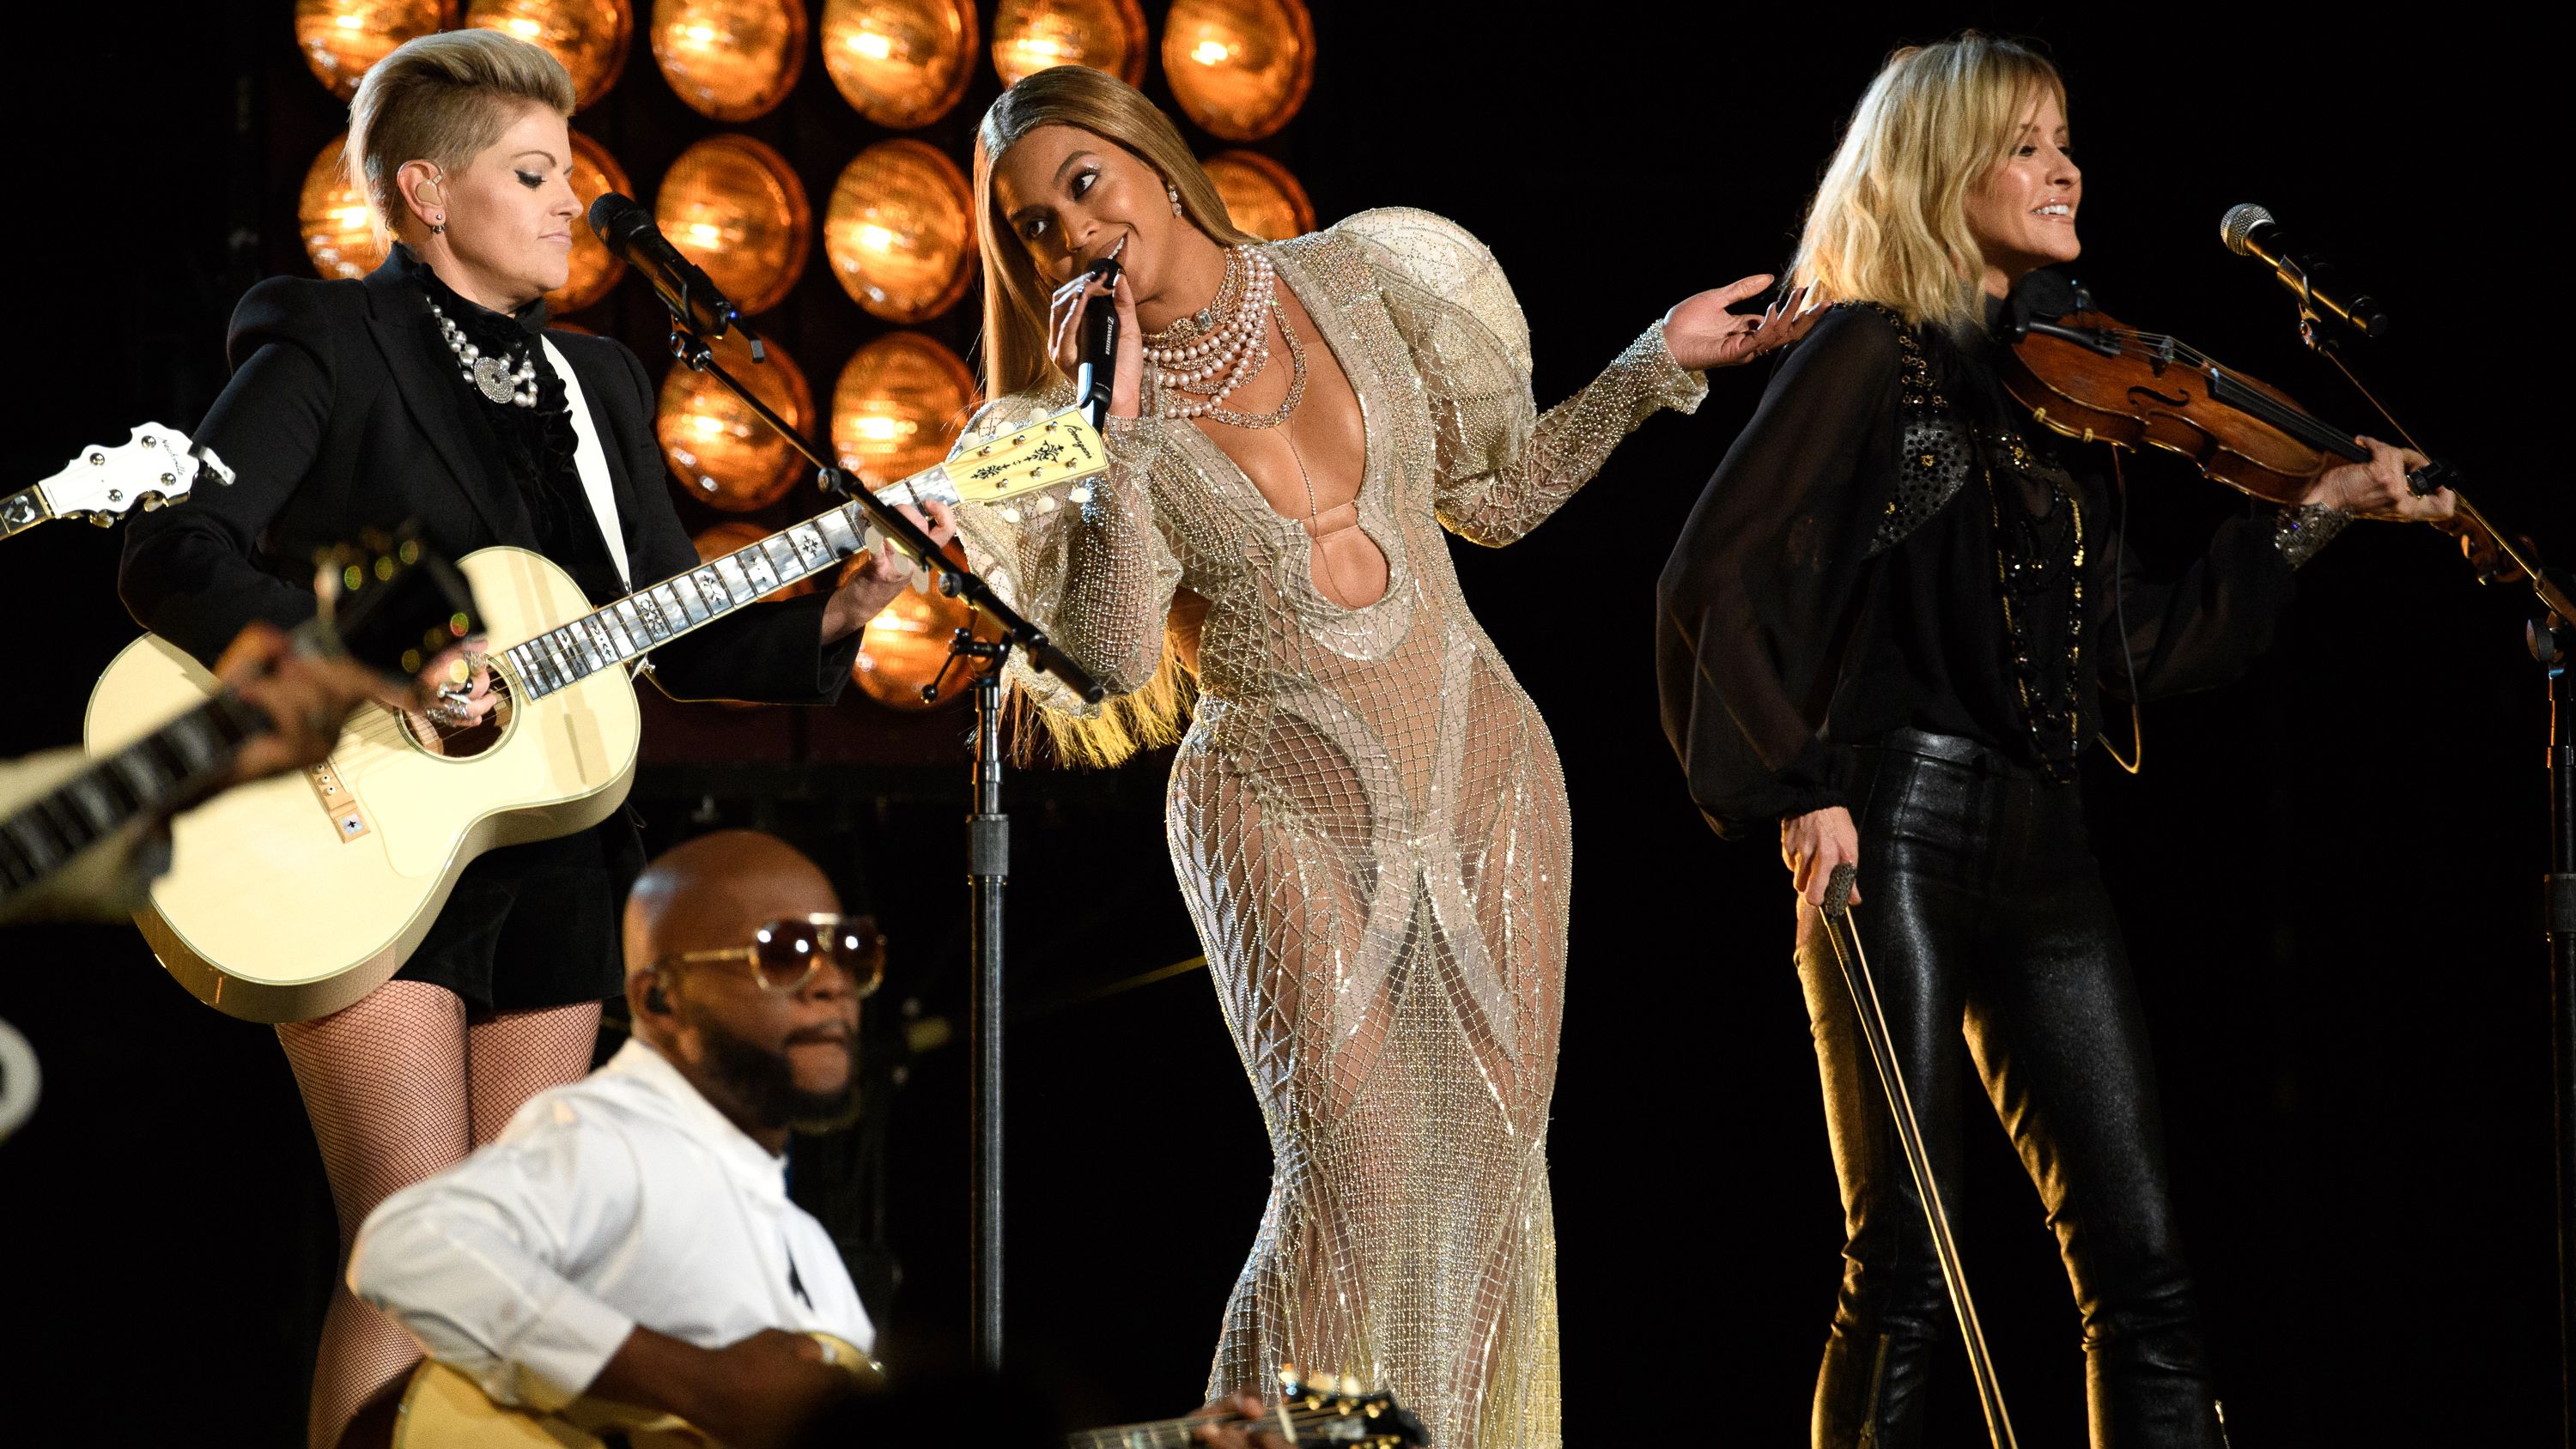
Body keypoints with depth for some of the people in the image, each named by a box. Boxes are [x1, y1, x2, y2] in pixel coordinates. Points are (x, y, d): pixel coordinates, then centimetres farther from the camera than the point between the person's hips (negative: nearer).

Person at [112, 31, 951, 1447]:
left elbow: (681, 640, 15)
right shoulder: (329, 346, -4)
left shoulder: (594, 384, 16)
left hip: (549, 863, 7)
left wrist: (832, 617, -2)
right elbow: (175, 557, -17)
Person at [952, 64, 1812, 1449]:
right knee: (1356, 1172, -16)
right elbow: (1112, 662, -20)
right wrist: (1120, 436, -23)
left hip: (1482, 770, 3)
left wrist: (1655, 365, 8)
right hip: (1287, 806, -3)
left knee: (1489, 1166, 1)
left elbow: (1497, 493, 14)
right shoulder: (1084, 422, -6)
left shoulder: (1358, 280, 2)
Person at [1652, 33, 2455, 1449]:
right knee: (1904, 1273, -8)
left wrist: (2310, 515, 13)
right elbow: (1715, 581, -10)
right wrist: (1794, 788, -17)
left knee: (2138, 1265, 0)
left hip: (2043, 852, 7)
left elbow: (2141, 648, 18)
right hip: (1897, 837, -7)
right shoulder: (1871, 354, -1)